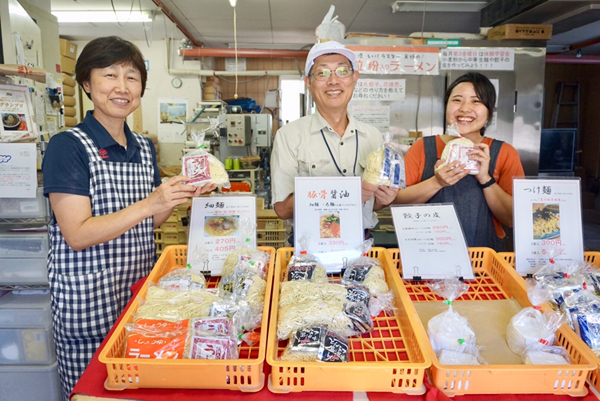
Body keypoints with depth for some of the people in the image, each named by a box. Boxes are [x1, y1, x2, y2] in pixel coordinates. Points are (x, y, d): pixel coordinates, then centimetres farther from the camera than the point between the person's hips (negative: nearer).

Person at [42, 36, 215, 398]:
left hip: (141, 291, 6)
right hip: (89, 299, -6)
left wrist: (183, 194, -5)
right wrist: (149, 204, -25)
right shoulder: (68, 147, -12)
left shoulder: (144, 148, 7)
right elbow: (77, 235, -18)